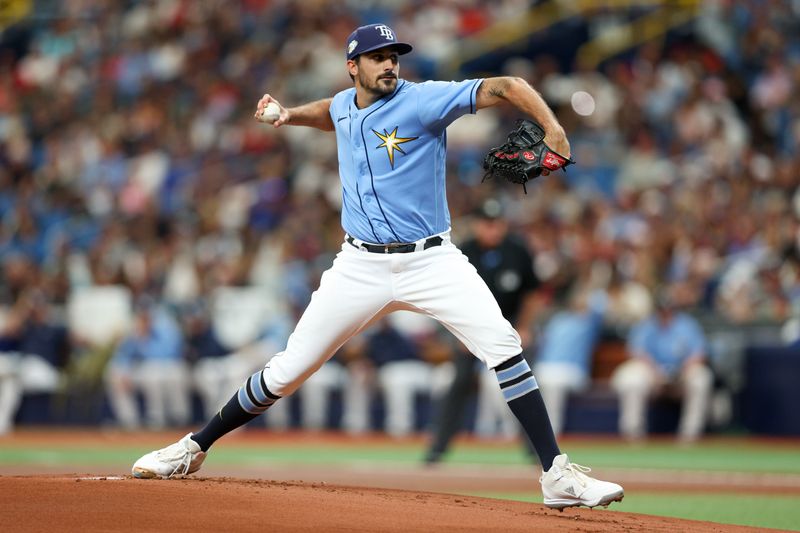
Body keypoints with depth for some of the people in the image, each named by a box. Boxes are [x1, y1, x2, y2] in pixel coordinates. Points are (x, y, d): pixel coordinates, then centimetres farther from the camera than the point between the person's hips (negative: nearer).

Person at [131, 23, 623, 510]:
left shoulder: (422, 101, -10)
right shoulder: (344, 106, 7)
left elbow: (504, 88, -21)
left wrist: (553, 129, -36)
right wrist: (291, 115, 18)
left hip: (431, 261, -3)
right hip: (361, 265, 3)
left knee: (503, 346, -22)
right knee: (287, 372, 3)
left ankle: (558, 475, -19)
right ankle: (194, 449, 19)